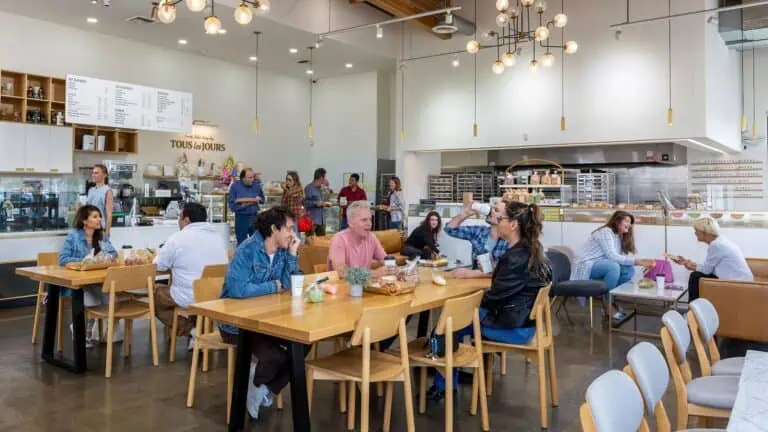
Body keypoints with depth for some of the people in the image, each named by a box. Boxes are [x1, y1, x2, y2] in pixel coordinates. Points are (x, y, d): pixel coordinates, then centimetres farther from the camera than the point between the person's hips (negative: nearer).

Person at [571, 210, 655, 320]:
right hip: (587, 266, -8)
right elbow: (612, 256, -25)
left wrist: (643, 262, -14)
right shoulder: (605, 232, -14)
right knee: (614, 266, -33)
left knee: (629, 269, -11)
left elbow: (622, 258, 0)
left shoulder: (620, 237, 13)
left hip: (601, 266, 8)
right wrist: (637, 261, -27)